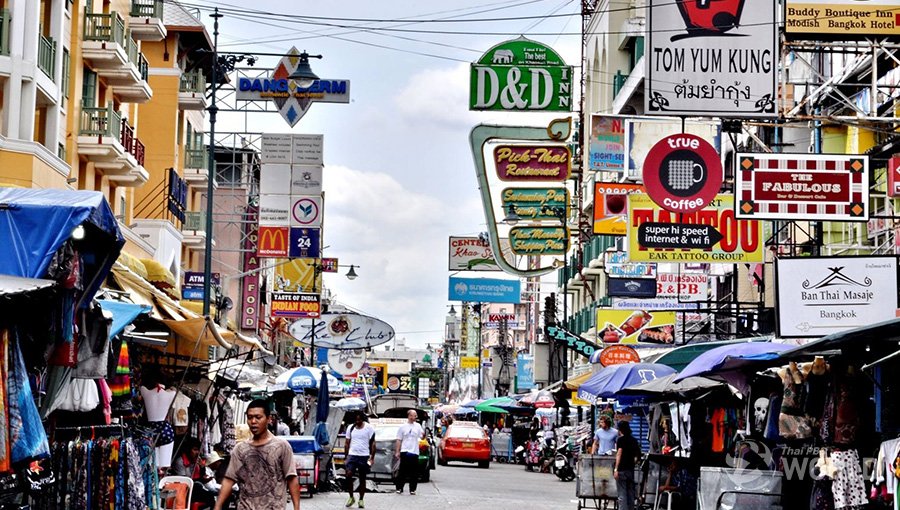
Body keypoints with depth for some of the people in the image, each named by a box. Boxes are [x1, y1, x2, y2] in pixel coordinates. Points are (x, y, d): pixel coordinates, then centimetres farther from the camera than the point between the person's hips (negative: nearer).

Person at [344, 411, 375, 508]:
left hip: (364, 456, -2)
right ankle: (351, 497, 0)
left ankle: (361, 500, 13)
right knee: (349, 475, -14)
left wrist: (372, 457, -6)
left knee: (362, 478, 4)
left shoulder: (369, 428, -1)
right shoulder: (350, 428, 8)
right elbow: (347, 443, 13)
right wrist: (345, 457, 8)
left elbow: (372, 443, 0)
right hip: (352, 455, 2)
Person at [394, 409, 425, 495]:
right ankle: (399, 488, 5)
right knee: (403, 472, -2)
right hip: (405, 452, -3)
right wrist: (397, 451, -1)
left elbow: (422, 437, 9)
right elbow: (399, 440, 4)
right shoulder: (403, 427, 2)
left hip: (414, 452, 3)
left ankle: (412, 489, 9)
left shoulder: (418, 426, 9)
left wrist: (424, 435, -14)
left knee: (414, 473, 3)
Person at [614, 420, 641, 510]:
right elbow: (637, 455, 13)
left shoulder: (620, 439, -8)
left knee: (622, 494, -6)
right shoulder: (633, 440, 11)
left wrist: (616, 469, -17)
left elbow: (619, 454, -15)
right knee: (630, 493, 12)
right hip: (631, 469, 6)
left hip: (622, 469, -6)